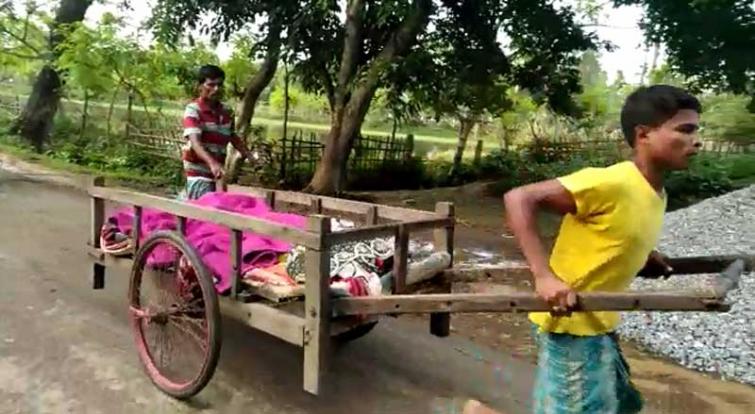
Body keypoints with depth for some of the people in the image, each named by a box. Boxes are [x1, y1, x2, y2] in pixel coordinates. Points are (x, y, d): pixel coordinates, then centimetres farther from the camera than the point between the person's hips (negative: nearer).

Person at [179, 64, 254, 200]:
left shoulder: (227, 112, 6)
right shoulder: (193, 109, -13)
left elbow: (233, 137, 21)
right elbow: (194, 141, -26)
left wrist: (249, 156, 10)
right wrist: (212, 163, -43)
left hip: (215, 171, 6)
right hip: (198, 171, -6)